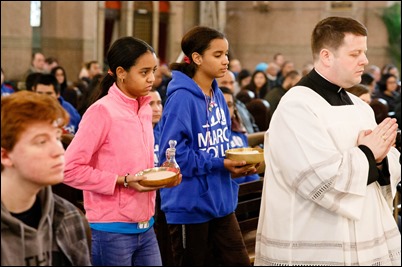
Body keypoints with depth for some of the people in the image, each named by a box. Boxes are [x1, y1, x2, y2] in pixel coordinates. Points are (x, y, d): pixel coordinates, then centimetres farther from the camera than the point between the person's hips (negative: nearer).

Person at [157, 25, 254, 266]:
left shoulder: (217, 96, 8)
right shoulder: (182, 98, -17)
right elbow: (173, 153, -22)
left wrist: (237, 164, -3)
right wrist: (218, 165, -22)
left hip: (222, 202, 8)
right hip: (191, 206, -7)